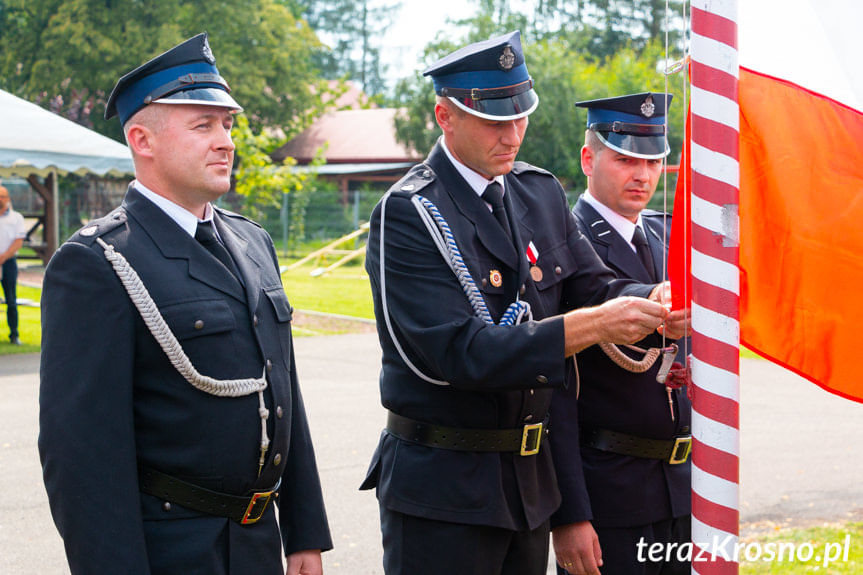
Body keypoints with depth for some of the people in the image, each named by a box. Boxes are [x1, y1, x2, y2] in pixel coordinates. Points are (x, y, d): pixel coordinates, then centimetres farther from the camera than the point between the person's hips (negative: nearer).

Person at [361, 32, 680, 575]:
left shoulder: (541, 193, 9)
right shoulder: (407, 214, -15)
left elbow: (592, 286, 7)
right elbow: (457, 351, -24)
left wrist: (652, 304, -17)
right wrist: (588, 326, -31)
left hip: (531, 482, 7)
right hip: (443, 489, -7)